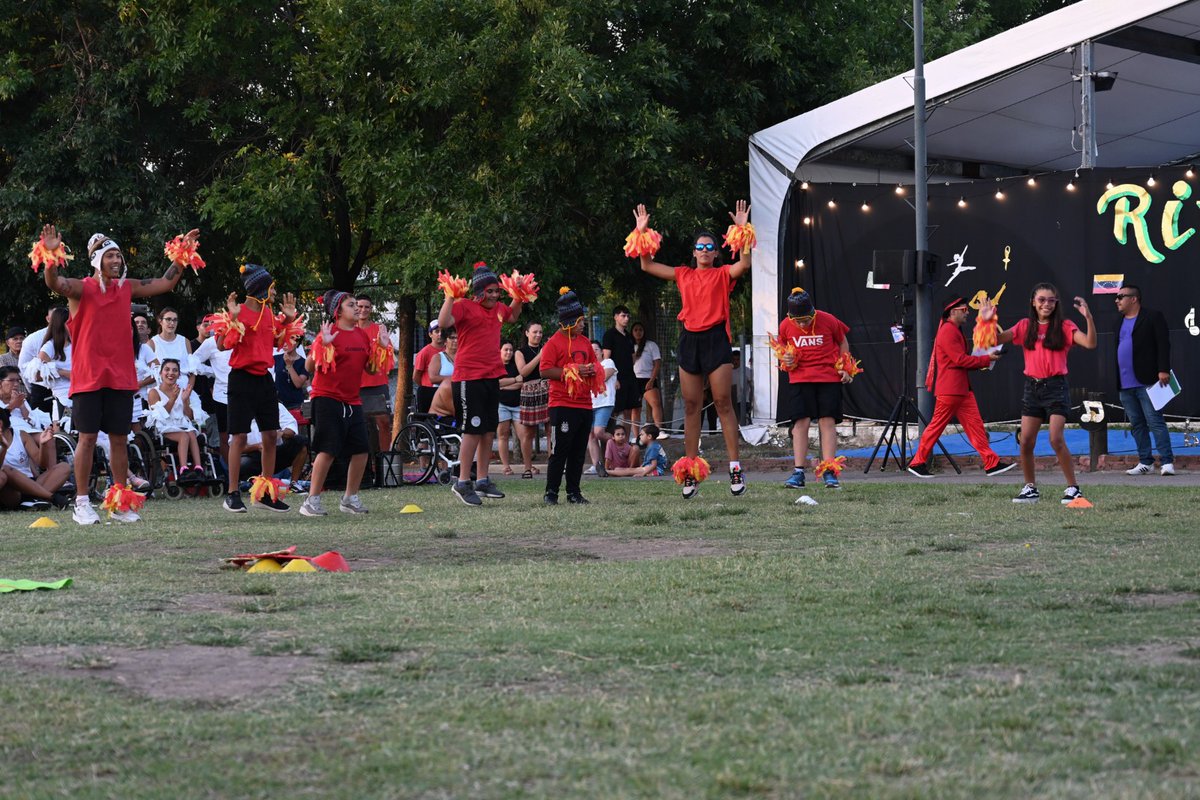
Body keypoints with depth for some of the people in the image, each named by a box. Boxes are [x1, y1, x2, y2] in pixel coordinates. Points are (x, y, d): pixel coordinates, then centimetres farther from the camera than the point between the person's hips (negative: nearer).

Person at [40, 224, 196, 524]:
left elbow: (166, 283, 17)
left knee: (119, 439, 7)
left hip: (121, 377, 5)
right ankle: (82, 503, 2)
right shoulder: (81, 289, -6)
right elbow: (55, 283, -26)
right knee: (87, 437, -4)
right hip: (88, 376, -5)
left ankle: (120, 502, 14)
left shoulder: (128, 287, 10)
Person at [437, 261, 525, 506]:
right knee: (473, 430, -8)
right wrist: (450, 297, -31)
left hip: (491, 377, 8)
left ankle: (482, 481, 18)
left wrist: (519, 298, 21)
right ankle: (462, 483, -1)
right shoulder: (465, 306, -10)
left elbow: (512, 316, 36)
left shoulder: (498, 309, 12)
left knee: (489, 431, 10)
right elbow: (443, 322, -28)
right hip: (468, 378, -8)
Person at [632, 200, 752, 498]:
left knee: (723, 403, -7)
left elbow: (744, 264, -16)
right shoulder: (684, 275, 15)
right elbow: (647, 266, 15)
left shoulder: (723, 274, 4)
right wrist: (642, 233, 7)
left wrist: (743, 232, -23)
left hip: (715, 339, -4)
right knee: (691, 406, 4)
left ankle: (735, 468, -7)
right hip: (690, 339, 4)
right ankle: (691, 470, 6)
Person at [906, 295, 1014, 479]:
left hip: (962, 388, 10)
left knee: (974, 423, 3)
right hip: (950, 389, -10)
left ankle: (992, 463, 0)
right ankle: (917, 463, 6)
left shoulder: (955, 331, 19)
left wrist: (980, 364, 5)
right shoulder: (948, 332, -14)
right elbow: (960, 360, -19)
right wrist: (986, 359, -12)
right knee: (937, 425, -3)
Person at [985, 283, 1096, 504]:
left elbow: (1090, 343, -14)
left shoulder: (1064, 327, -3)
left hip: (1056, 387, -4)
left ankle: (1073, 489, -6)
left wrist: (1088, 318, -27)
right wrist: (988, 321, -12)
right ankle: (1030, 489, 17)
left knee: (1056, 439, -15)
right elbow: (998, 339, 5)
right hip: (1032, 387, 4)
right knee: (1026, 442, 2)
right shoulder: (1025, 327, 8)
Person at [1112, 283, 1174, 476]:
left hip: (1147, 381, -7)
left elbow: (1163, 344, -9)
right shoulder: (1119, 323, 19)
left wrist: (1163, 370, -19)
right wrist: (1115, 381, 16)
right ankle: (1145, 462, 14)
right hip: (1125, 384, 7)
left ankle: (1167, 462, -12)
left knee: (1155, 422, -10)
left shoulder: (1153, 317, -2)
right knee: (1136, 424, 9)